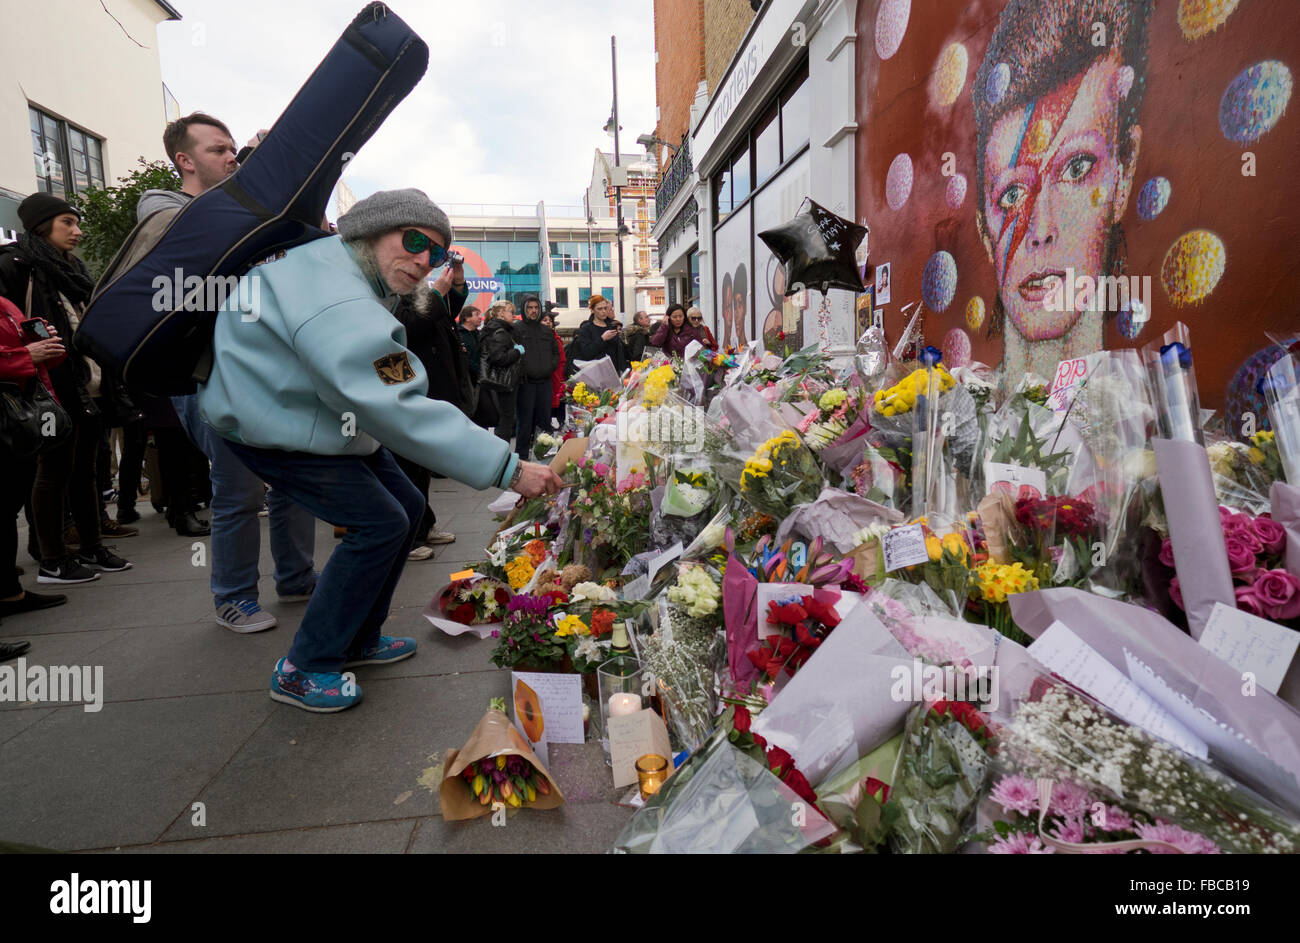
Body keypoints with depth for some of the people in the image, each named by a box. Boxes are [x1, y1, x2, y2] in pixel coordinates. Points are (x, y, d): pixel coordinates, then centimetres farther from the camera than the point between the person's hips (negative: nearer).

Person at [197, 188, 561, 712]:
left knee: (406, 509, 6)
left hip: (318, 411, 10)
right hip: (273, 426, -10)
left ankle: (357, 641, 19)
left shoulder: (349, 270, 0)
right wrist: (507, 469, -44)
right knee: (379, 524, -17)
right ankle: (304, 670, -1)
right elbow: (399, 411, -42)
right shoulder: (337, 304, -33)